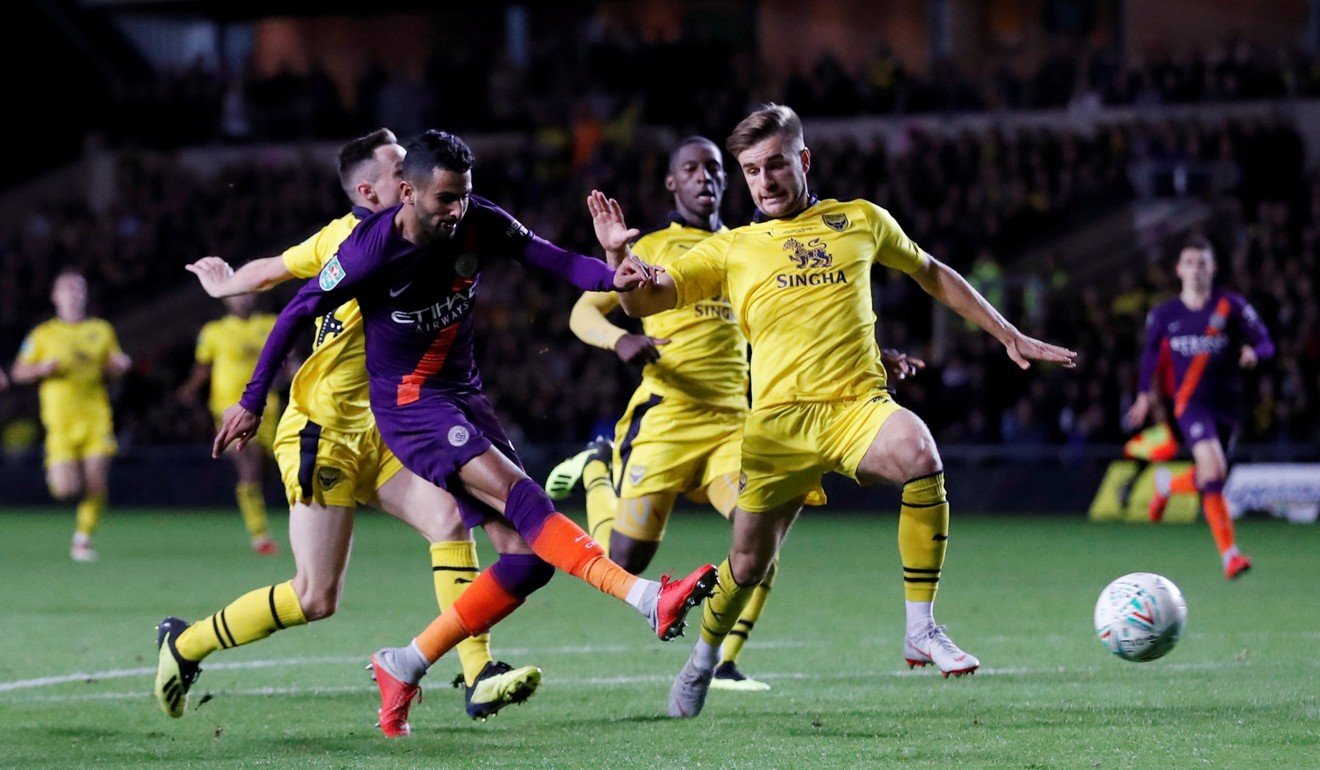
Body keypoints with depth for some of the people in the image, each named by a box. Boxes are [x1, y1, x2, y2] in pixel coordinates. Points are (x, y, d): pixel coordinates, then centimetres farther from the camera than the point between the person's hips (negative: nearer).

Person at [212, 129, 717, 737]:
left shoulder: (479, 225, -5)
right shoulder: (371, 249, -17)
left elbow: (550, 259, -5)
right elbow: (297, 313, -7)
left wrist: (611, 274, -28)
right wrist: (252, 402, -1)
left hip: (464, 396, 7)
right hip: (409, 405, -7)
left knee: (533, 553, -3)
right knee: (517, 495, -29)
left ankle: (404, 666, 7)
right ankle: (649, 599, -46)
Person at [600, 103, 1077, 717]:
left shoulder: (860, 221, 14)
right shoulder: (731, 250, 11)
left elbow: (932, 275, 28)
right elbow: (644, 301, 2)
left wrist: (1009, 335, 28)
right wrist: (622, 263, -22)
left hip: (859, 406, 0)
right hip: (779, 417, 0)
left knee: (919, 454, -33)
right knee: (749, 563, 3)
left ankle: (921, 631, -25)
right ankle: (703, 661, 36)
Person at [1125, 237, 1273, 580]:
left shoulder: (1232, 306, 0)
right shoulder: (1163, 314, 4)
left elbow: (1264, 342, 2)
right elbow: (1152, 352, 21)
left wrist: (1254, 352, -21)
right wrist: (1146, 392, 17)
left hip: (1227, 403, 2)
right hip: (1190, 401, -2)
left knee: (1210, 480, 9)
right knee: (1213, 467, -24)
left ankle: (1167, 485, 46)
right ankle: (1229, 554, -22)